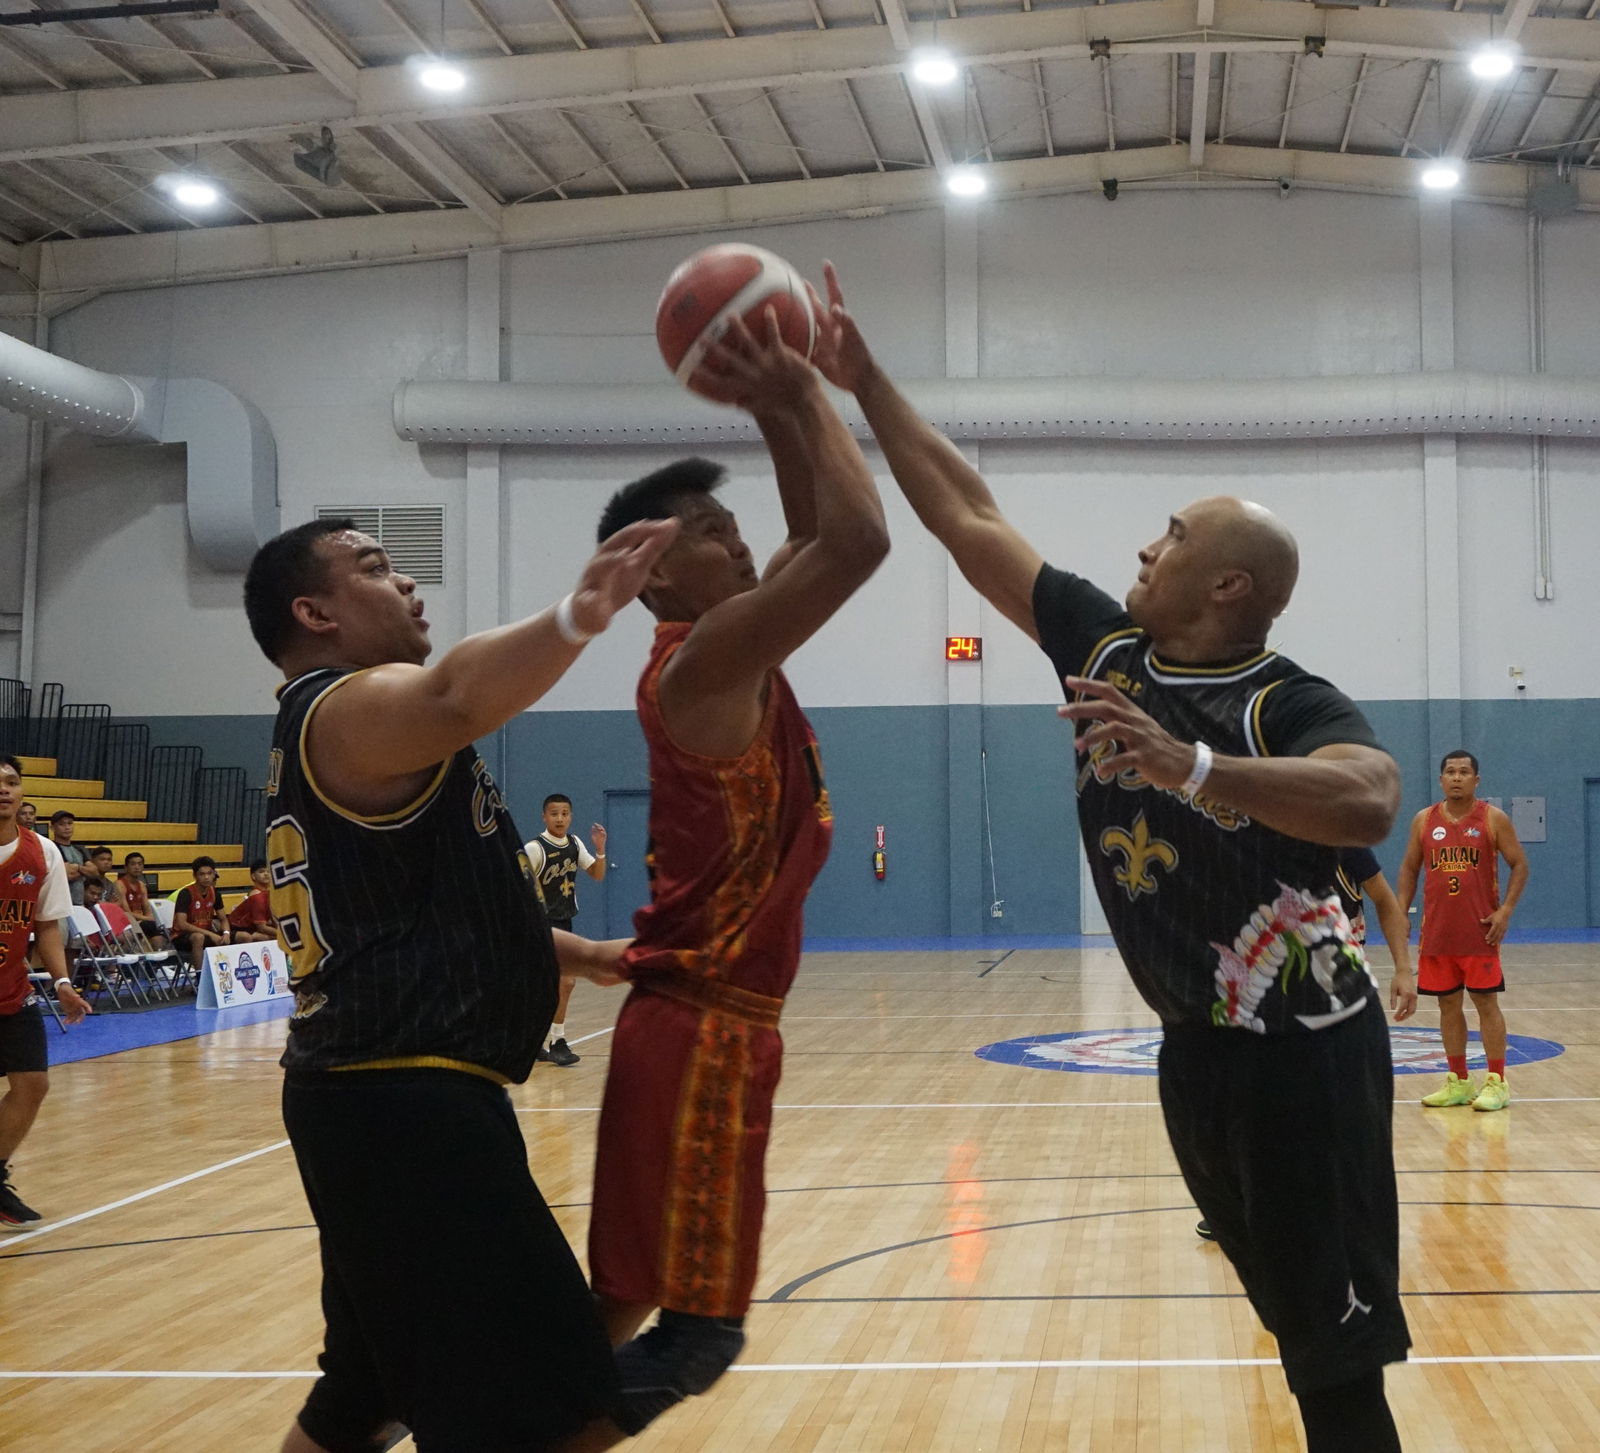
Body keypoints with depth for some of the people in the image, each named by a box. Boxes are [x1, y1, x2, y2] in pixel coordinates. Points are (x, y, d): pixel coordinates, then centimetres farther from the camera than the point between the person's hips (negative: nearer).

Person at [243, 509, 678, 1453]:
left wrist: (571, 953, 18)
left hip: (386, 1097, 11)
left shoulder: (341, 728, 20)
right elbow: (459, 699, -38)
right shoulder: (352, 706, -12)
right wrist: (579, 616, -56)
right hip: (405, 1105, -11)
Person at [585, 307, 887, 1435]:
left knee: (643, 1307, 17)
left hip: (722, 1018, 10)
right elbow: (859, 542, -25)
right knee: (686, 1322, -6)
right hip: (701, 1024, -10)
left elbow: (820, 540, 22)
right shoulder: (704, 661, -16)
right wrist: (798, 396, -14)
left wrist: (785, 406, 11)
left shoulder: (734, 661, 12)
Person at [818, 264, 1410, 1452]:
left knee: (1338, 1350, -3)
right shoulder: (1103, 648, 3)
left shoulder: (1290, 703, -16)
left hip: (1301, 1048, -7)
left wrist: (1192, 767, -46)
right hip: (1198, 1047, 7)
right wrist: (866, 385, 5)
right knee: (1297, 1322, 18)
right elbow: (968, 517, 5)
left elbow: (1373, 801, -38)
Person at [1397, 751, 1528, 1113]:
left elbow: (1519, 865, 0)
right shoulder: (1424, 821, 7)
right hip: (1437, 930, 3)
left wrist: (1506, 910, -11)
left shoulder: (1493, 819, -2)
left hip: (1480, 930, -3)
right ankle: (1458, 1082, 15)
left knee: (1486, 1002, -2)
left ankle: (1497, 1082, 2)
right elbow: (1409, 869, 14)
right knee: (1448, 1004, 7)